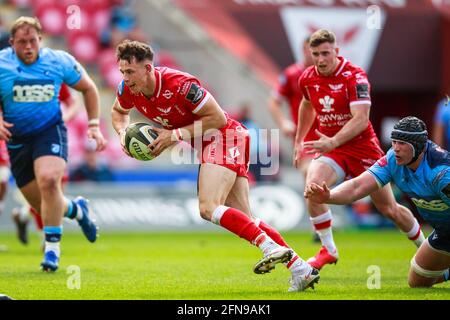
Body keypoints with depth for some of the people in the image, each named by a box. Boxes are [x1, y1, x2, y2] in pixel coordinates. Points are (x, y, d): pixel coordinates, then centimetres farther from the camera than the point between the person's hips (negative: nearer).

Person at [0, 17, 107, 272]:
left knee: (49, 180, -30)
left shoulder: (59, 61, -7)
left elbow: (88, 88, 8)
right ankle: (76, 209, 39)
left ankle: (52, 249, -19)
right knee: (39, 202, 4)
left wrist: (94, 125, 2)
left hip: (50, 131, -2)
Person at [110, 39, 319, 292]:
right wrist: (123, 133, -3)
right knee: (244, 219, 2)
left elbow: (218, 118, -20)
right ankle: (301, 269, 1)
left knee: (208, 208, -25)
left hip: (223, 137, -8)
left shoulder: (180, 84, -27)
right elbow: (119, 112, 19)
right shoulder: (128, 90, -5)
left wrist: (175, 135, -23)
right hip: (207, 145, 8)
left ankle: (272, 248, -28)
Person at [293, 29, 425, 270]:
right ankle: (328, 250, -14)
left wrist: (333, 142, -42)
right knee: (312, 186, -27)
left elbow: (361, 119, -30)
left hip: (362, 147, -4)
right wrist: (299, 140, 26)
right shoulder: (307, 79, -2)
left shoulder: (355, 77, -19)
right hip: (329, 147, 4)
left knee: (390, 209, 4)